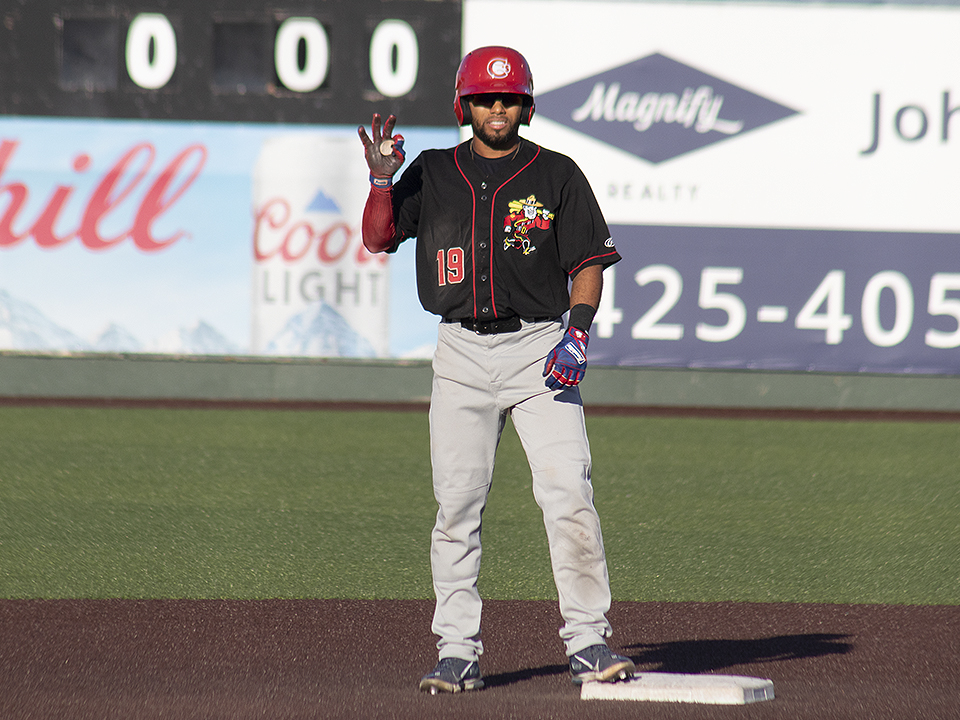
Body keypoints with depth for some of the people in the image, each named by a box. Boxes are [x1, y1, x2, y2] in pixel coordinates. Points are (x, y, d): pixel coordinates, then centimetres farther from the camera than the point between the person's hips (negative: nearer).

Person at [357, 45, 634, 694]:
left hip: (539, 350, -2)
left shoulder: (557, 175, 3)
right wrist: (382, 180, -12)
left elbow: (589, 263, 2)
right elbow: (379, 239, 4)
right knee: (457, 505, 1)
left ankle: (589, 641, -7)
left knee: (568, 495, -11)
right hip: (462, 354, 2)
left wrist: (578, 331, -12)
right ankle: (459, 653, 6)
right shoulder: (433, 173, 10)